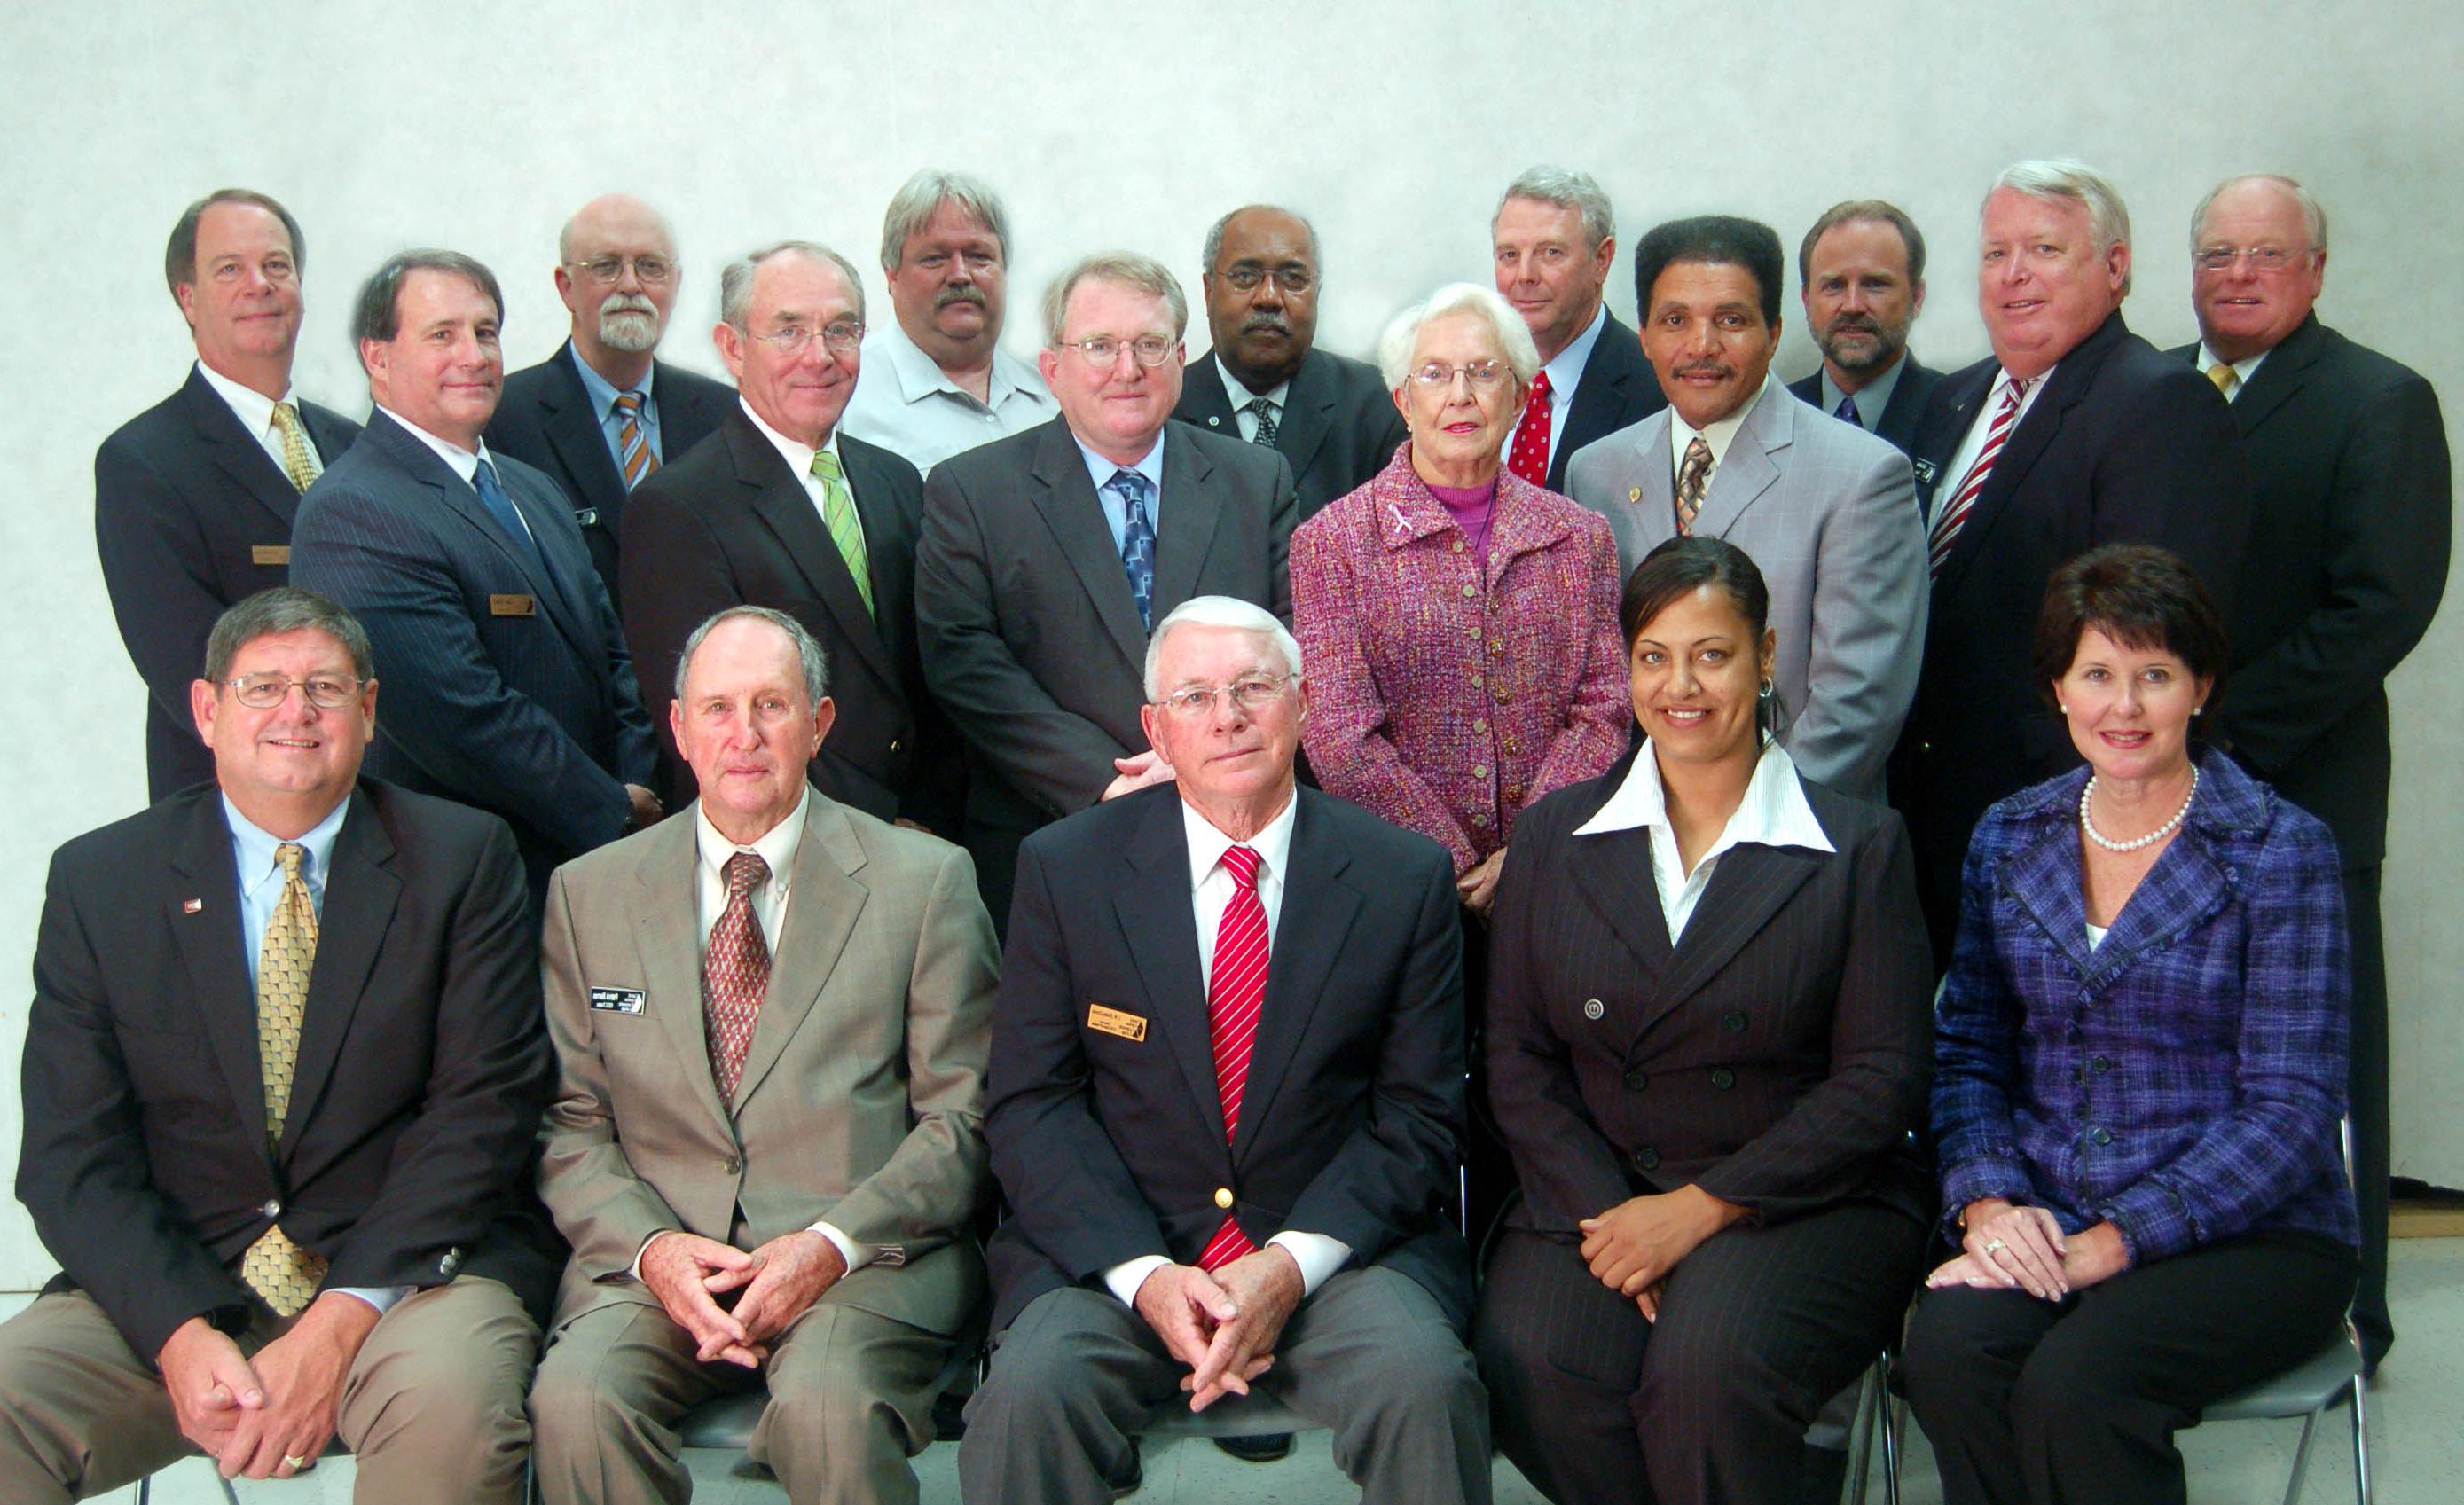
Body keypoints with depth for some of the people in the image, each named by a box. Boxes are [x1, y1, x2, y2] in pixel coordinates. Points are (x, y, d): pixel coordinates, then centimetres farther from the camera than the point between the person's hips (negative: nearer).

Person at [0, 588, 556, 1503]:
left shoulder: (463, 860, 3)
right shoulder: (97, 880, 7)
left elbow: (482, 1111, -5)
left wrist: (342, 1321, -16)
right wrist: (183, 1335, -16)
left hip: (403, 1267, -1)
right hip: (170, 1285, 2)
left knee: (449, 1398, -32)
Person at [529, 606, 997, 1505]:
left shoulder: (925, 881, 5)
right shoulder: (589, 893, 13)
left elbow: (962, 1117, 3)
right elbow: (569, 1126, 10)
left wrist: (832, 1245, -12)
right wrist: (650, 1247, -9)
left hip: (867, 1255, -2)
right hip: (654, 1254, 2)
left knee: (827, 1406, -33)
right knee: (577, 1400, -28)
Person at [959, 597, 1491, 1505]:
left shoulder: (1404, 878, 3)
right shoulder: (1065, 869, 3)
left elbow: (1419, 1116, 2)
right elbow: (1030, 1105, 0)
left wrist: (1291, 1262, -13)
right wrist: (1144, 1274, -14)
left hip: (1338, 1247, 1)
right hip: (1113, 1253, 0)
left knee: (1424, 1384, -29)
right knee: (1029, 1394, -29)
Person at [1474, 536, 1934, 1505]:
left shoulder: (1860, 848, 4)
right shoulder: (1554, 836, 12)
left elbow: (1883, 1080, -3)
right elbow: (1517, 1058, 7)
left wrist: (1701, 1206, -12)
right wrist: (1603, 1214, -10)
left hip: (1807, 1202, -2)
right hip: (1595, 1195, 2)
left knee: (1707, 1366, -32)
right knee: (1530, 1367, -27)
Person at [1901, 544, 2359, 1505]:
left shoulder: (2281, 851, -4)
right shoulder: (2009, 839, 10)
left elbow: (2290, 1108, -9)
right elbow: (1966, 1049, 11)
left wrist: (2108, 1244, -18)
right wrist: (1987, 1202, -10)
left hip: (2251, 1235, -3)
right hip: (2042, 1224, 3)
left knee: (2072, 1383, -31)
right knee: (1948, 1346, -28)